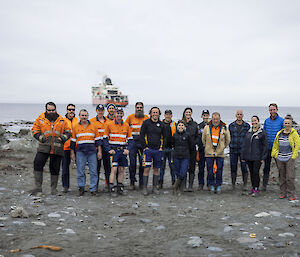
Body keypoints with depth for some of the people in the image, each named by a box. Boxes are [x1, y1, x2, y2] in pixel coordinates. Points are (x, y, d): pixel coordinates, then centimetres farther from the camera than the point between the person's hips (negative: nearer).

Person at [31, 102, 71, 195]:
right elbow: (34, 130, 9)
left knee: (55, 168, 5)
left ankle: (54, 188, 17)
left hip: (57, 149, 1)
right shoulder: (40, 119, 8)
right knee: (38, 164, -13)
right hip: (44, 147, -1)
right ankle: (38, 187, -5)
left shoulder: (61, 120, 10)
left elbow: (68, 131, 14)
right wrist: (41, 137, -9)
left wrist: (62, 138, -5)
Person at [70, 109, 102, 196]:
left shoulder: (93, 126, 9)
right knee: (80, 171, 1)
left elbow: (97, 139, 10)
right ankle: (81, 188, 11)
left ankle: (93, 189, 5)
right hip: (80, 152, 0)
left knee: (93, 171, -1)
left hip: (92, 151, 0)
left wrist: (99, 151, 4)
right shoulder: (76, 127, 8)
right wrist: (72, 152, 8)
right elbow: (73, 141, 11)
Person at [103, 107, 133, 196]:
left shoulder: (126, 126, 8)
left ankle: (120, 187, 16)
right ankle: (112, 188, -7)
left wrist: (127, 149, -2)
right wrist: (109, 149, -9)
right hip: (113, 150, -3)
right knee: (114, 169, -10)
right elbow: (105, 139, 1)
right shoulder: (109, 125, 1)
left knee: (121, 170, 7)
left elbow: (130, 139, 13)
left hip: (123, 151, 3)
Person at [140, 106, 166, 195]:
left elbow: (164, 137, 15)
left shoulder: (161, 124, 8)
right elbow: (141, 136, -2)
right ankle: (144, 187, 3)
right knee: (146, 169, -5)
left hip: (158, 150, 3)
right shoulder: (146, 122, -2)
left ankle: (155, 187, 17)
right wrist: (145, 147, -8)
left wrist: (162, 147, 5)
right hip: (148, 149, -3)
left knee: (156, 169, 9)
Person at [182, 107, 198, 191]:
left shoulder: (195, 124, 10)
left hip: (192, 149, 1)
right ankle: (183, 185, 8)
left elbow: (197, 137, 13)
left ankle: (190, 186, 2)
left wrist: (194, 143, -4)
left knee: (191, 168, -1)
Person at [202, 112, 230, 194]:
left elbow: (228, 140, 13)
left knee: (219, 170, 2)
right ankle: (211, 185, 13)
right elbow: (203, 139, 12)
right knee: (210, 170, 3)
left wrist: (222, 147, 12)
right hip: (209, 153, 0)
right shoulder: (207, 128, 0)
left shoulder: (224, 128, 0)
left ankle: (218, 186, 13)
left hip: (220, 153, 0)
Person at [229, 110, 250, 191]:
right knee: (233, 167, 5)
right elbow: (229, 137, 10)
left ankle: (245, 185, 7)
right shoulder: (231, 125, 7)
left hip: (243, 150, -1)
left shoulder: (247, 126, 5)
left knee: (244, 167, -1)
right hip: (233, 150, 1)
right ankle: (233, 184, 15)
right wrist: (230, 146, 4)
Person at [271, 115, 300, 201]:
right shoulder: (279, 133, 10)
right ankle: (283, 193, 18)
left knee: (290, 177, -6)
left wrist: (293, 156, -8)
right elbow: (275, 145, 17)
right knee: (282, 177, 9)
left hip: (289, 158, -4)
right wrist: (275, 154, 8)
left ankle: (291, 194, 3)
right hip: (280, 158, 4)